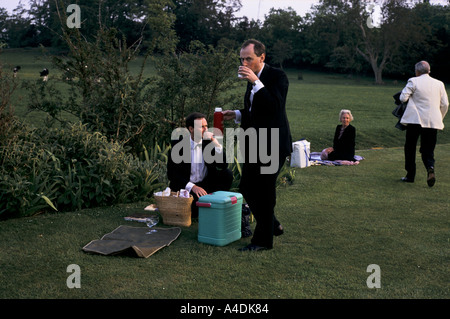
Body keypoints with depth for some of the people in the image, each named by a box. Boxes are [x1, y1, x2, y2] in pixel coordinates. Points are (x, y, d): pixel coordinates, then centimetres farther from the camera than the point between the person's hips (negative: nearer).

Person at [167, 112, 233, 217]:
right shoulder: (178, 143, -10)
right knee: (192, 212, -30)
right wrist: (192, 187, -27)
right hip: (185, 186, -3)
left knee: (227, 174, -20)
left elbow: (223, 165, -9)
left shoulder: (209, 141, -2)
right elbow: (171, 173, -14)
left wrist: (215, 143, -22)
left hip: (206, 183, 4)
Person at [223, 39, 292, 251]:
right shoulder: (252, 79, 14)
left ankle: (263, 240, 13)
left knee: (264, 191, -2)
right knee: (247, 188, 12)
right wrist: (236, 114, 8)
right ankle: (272, 225, 30)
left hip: (273, 144, -9)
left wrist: (256, 81, -27)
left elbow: (276, 106, -26)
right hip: (254, 144, 9)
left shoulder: (277, 76, -11)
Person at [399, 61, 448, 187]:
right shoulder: (439, 84, 9)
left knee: (410, 148, 11)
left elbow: (403, 97, -7)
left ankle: (410, 175, 13)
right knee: (428, 149, 9)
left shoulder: (413, 82, -4)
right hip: (433, 122, 3)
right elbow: (445, 104, 9)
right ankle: (430, 168, -19)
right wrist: (439, 119, 22)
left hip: (415, 120, -3)